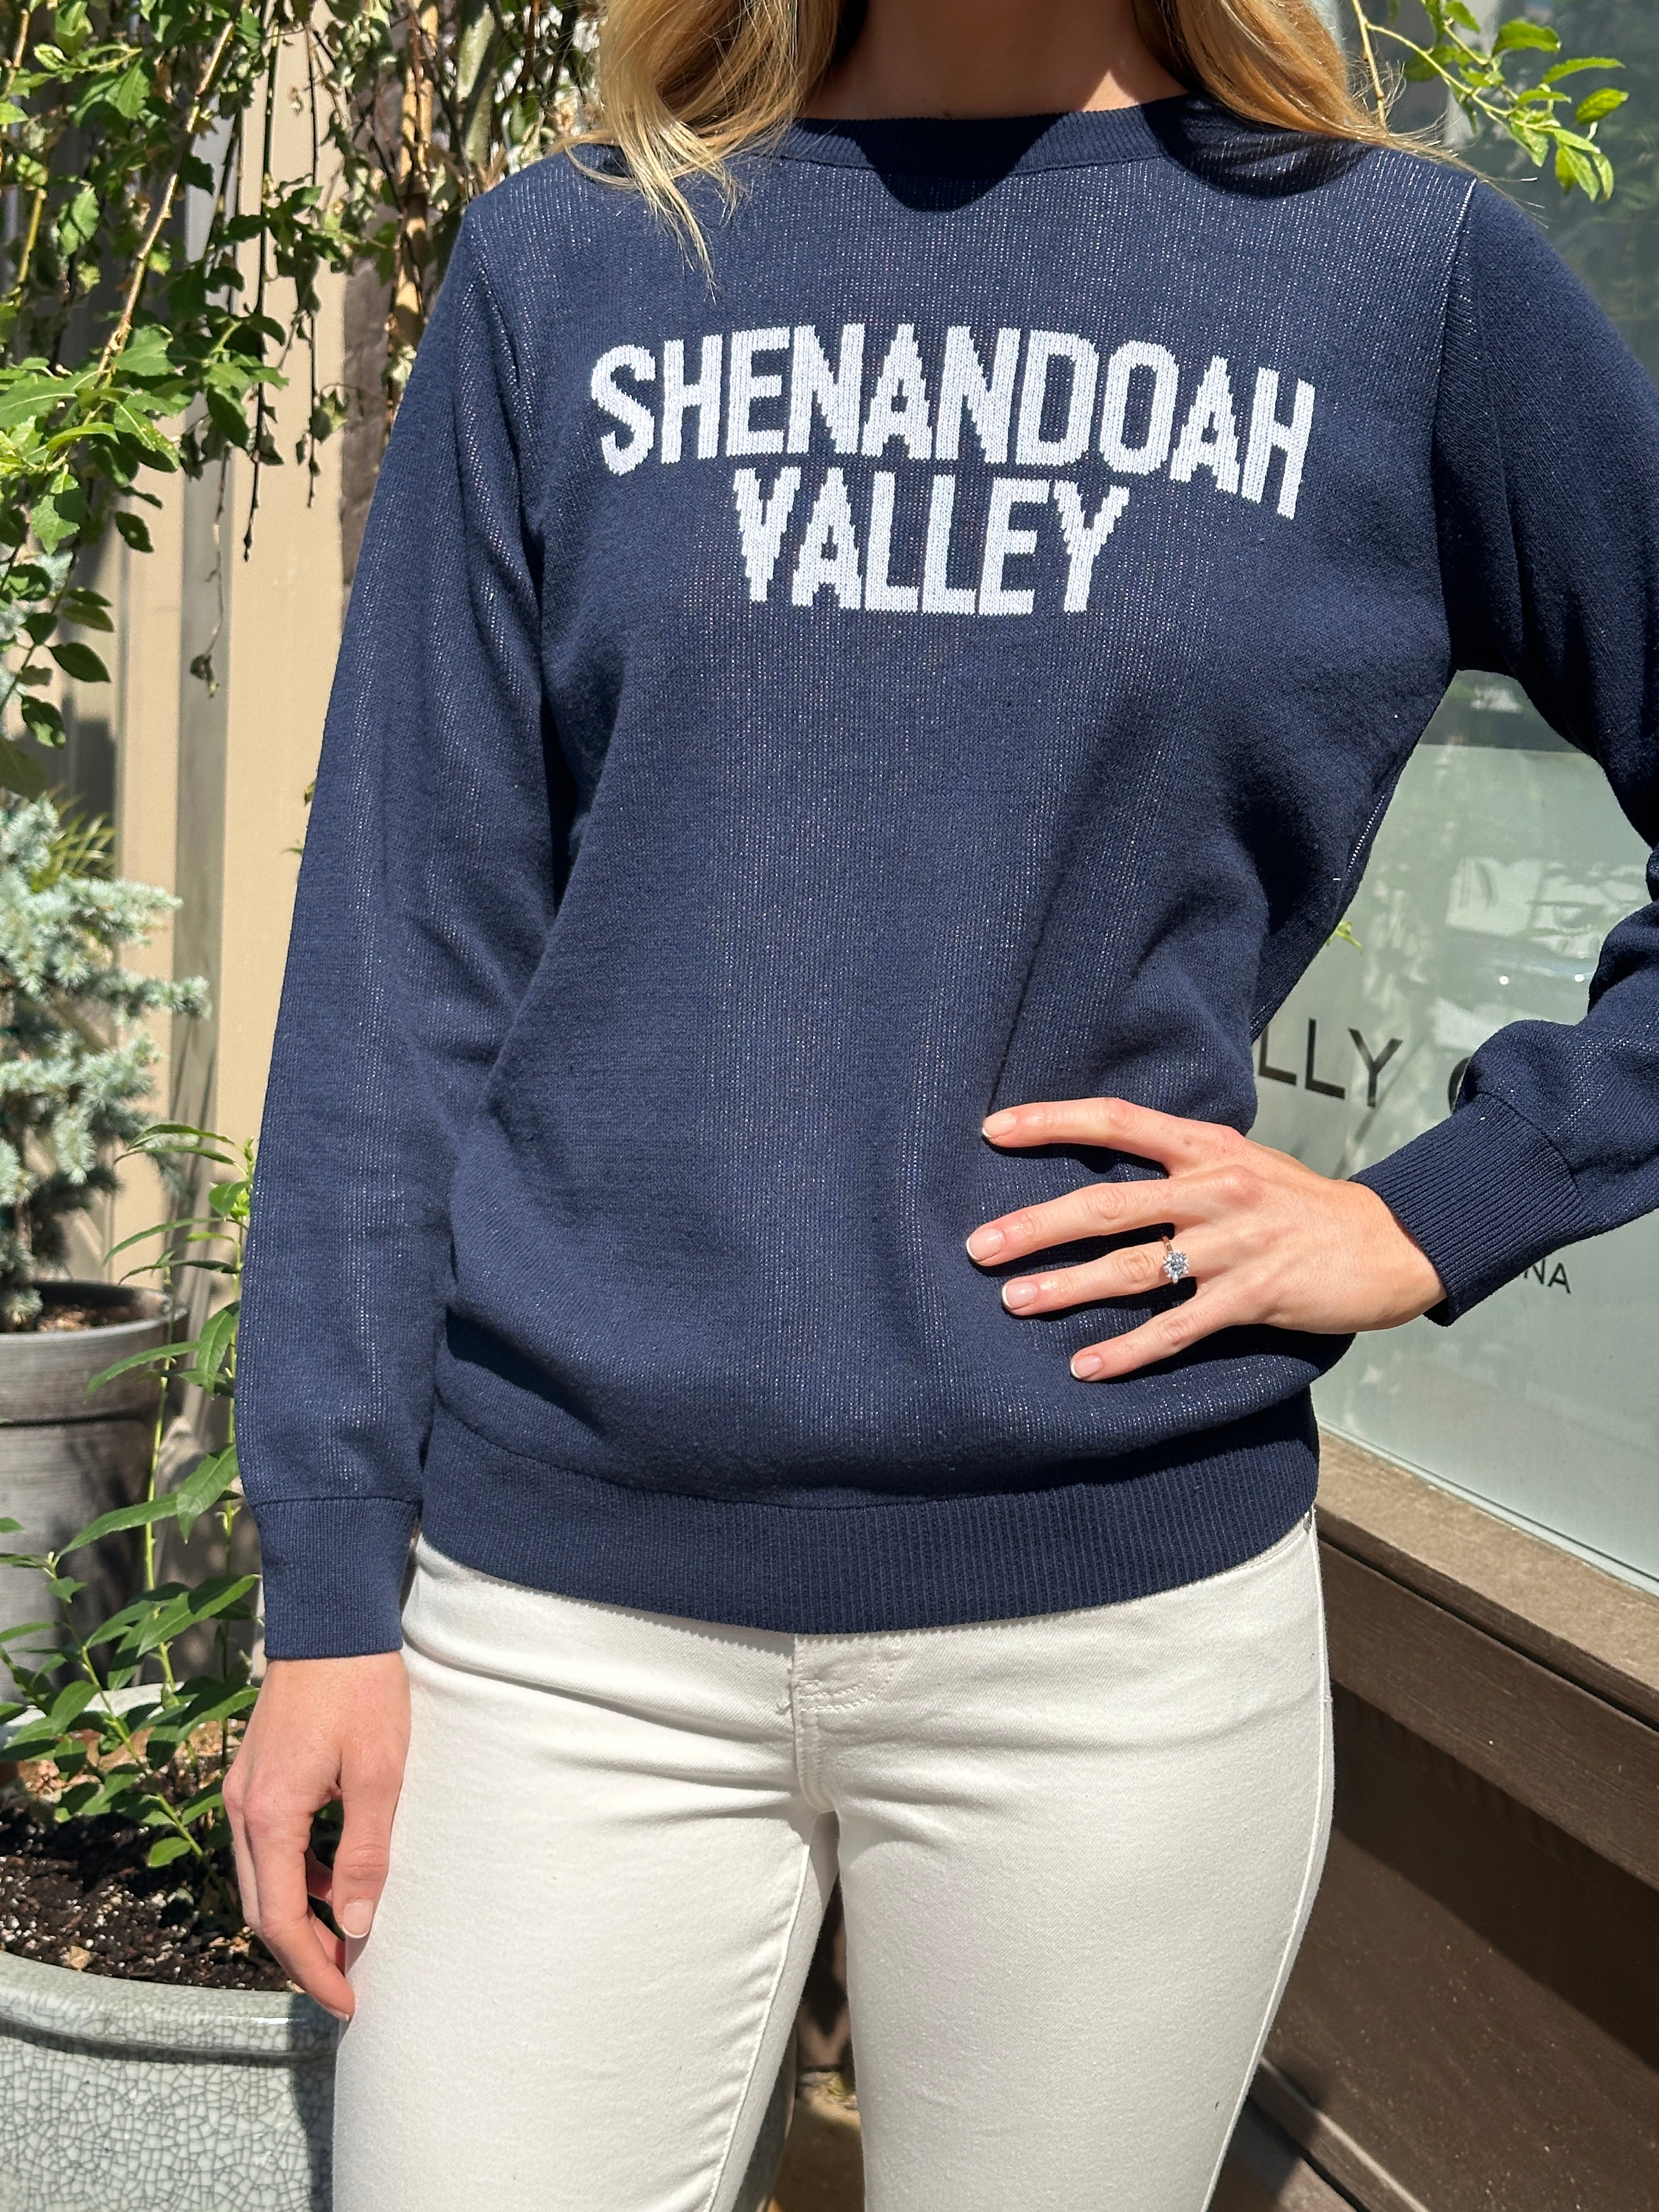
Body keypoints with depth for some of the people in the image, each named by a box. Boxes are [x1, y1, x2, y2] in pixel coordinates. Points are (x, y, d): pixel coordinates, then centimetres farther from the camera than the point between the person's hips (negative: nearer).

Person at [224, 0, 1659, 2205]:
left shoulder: (1415, 278, 3)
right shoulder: (563, 267, 5)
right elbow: (408, 948, 2)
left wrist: (1431, 1218, -4)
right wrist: (329, 1588, -1)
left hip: (1116, 1619, 0)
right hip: (562, 1611, 1)